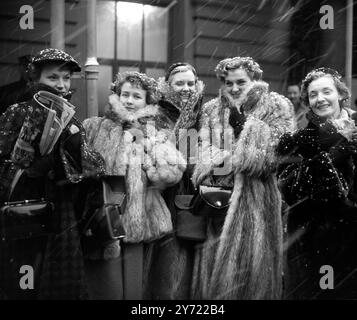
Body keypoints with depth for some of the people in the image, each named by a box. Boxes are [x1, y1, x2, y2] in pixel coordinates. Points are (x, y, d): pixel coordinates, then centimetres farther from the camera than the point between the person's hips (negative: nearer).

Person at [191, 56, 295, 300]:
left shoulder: (276, 107, 3)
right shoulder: (211, 110, 14)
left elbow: (277, 154, -8)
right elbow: (203, 154, 8)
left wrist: (243, 125, -14)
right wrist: (206, 186, -9)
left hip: (256, 201, -3)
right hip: (217, 198, 3)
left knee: (250, 264, 0)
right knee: (214, 266, 6)